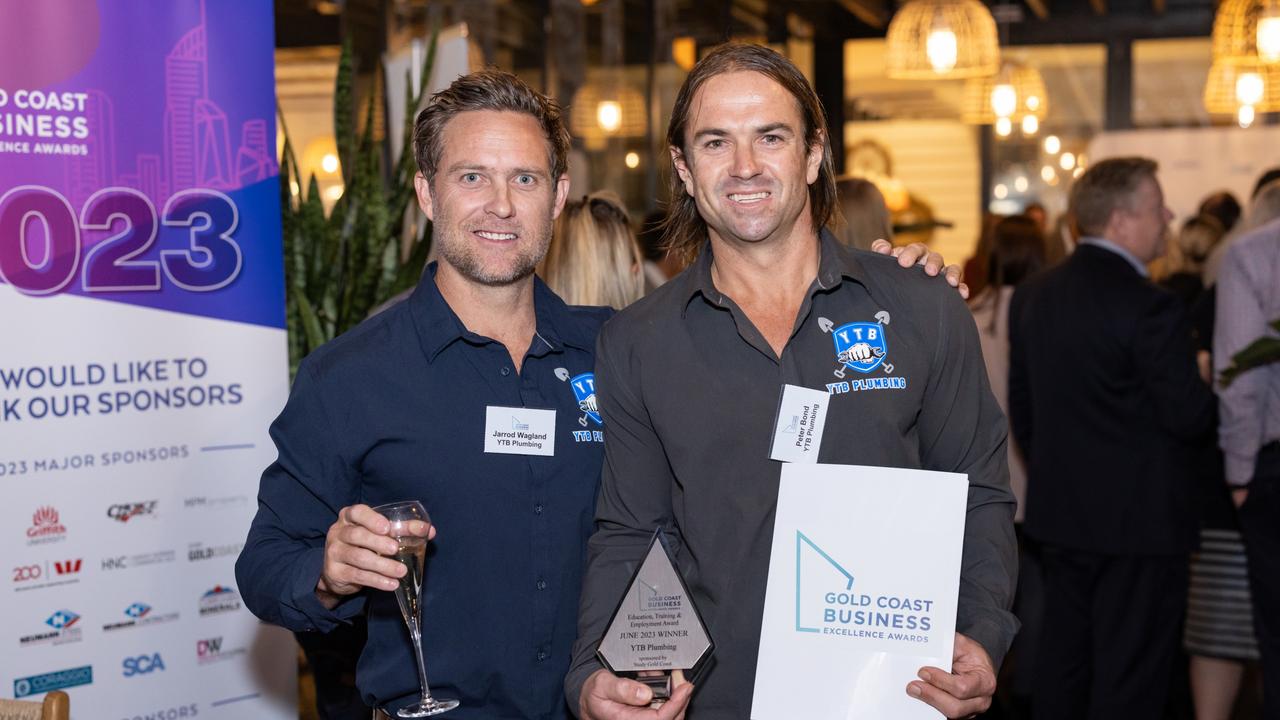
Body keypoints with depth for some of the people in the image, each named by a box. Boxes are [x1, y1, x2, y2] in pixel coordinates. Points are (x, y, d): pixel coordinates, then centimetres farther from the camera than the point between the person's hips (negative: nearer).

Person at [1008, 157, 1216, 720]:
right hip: (1139, 521, -7)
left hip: (1057, 518, 7)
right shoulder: (1147, 306, -19)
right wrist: (1211, 390, 4)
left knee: (1061, 666, 17)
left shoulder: (1032, 295, 5)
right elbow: (1188, 416, -17)